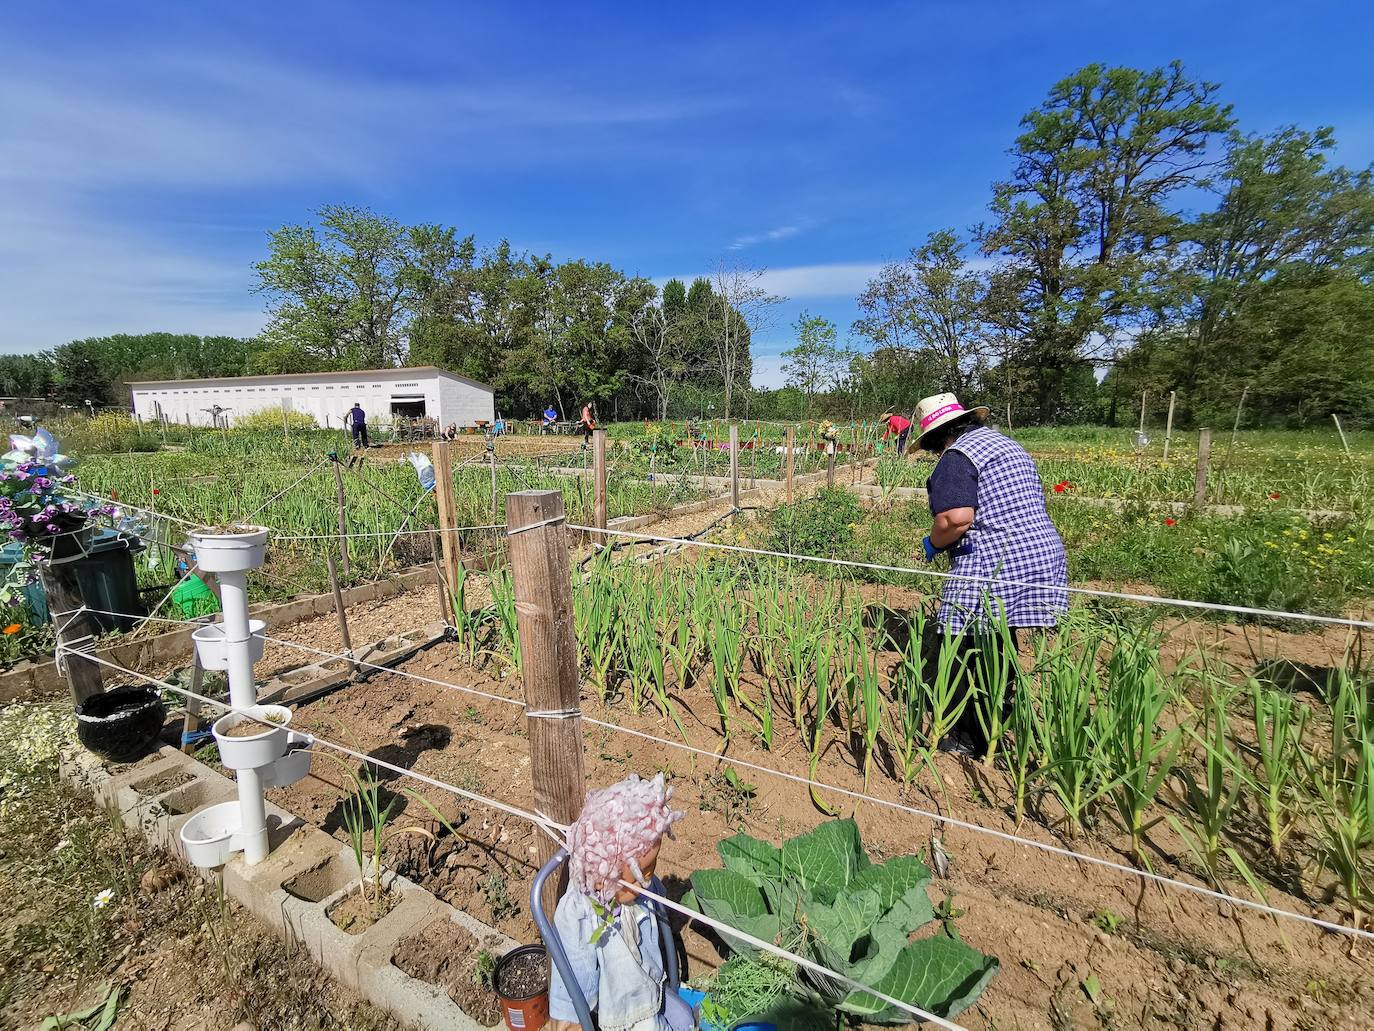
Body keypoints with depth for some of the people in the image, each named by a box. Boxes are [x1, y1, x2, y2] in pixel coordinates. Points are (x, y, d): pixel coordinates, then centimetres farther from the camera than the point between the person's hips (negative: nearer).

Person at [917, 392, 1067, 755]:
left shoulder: (956, 457, -10)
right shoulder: (1008, 444, 19)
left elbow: (956, 518, -25)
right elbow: (1031, 505, 23)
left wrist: (933, 544, -5)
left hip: (995, 569, -9)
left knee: (978, 658, 4)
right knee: (1003, 653, 20)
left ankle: (977, 740, 16)